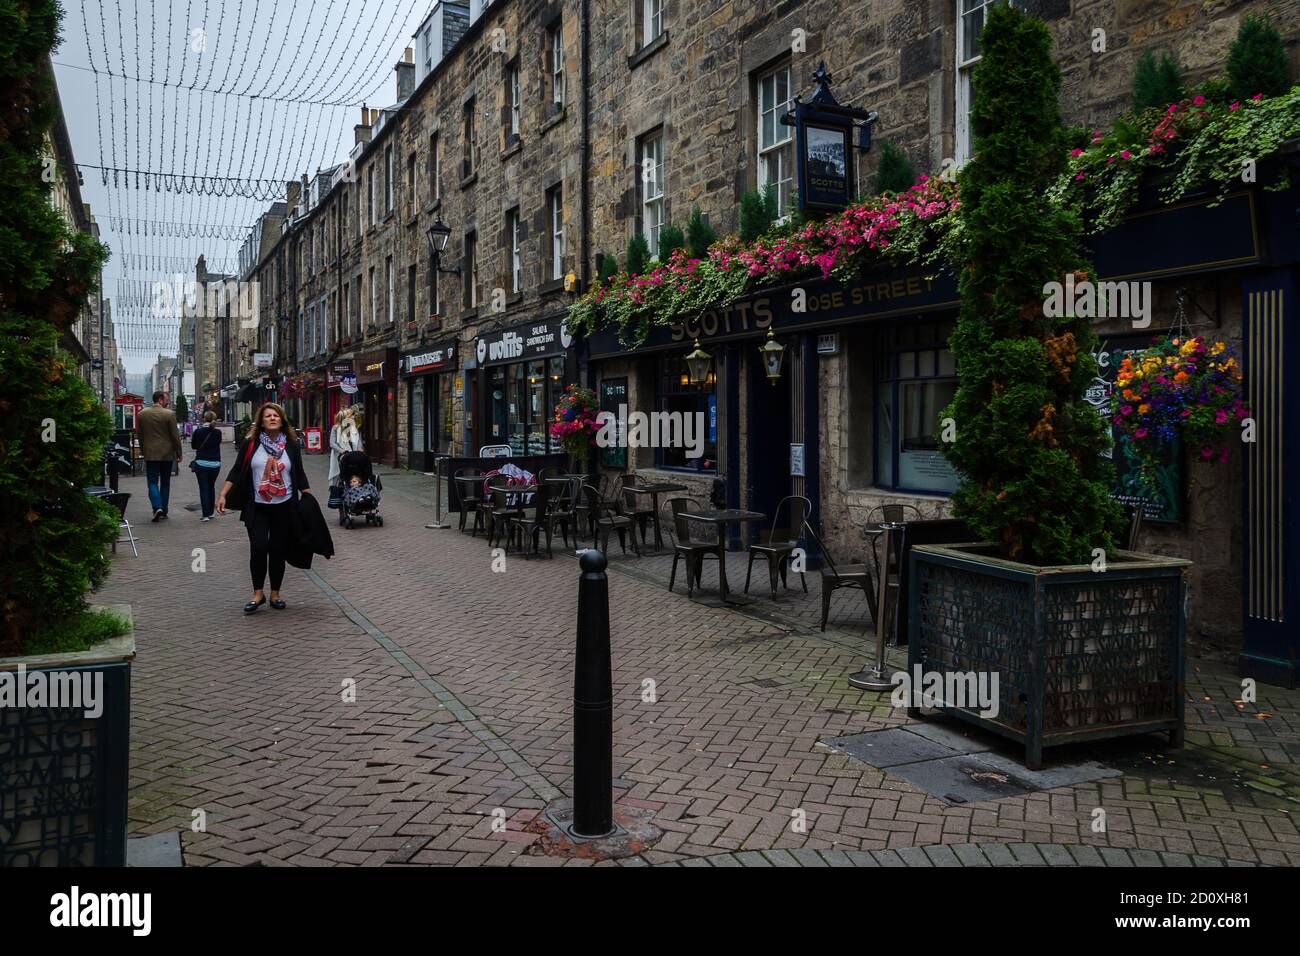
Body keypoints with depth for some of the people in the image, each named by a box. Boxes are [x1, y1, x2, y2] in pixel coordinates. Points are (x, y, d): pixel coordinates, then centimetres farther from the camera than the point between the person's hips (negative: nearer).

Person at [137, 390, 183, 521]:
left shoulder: (142, 414, 1)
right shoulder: (169, 414, -9)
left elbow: (139, 434, 9)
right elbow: (175, 436, -7)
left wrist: (142, 450, 19)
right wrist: (178, 454, 1)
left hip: (150, 454, 1)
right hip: (167, 454, -1)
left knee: (152, 482, 3)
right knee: (165, 483, 10)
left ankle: (157, 507, -19)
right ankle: (164, 512, 13)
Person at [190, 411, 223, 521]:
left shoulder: (198, 431, -7)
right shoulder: (218, 432, -3)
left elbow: (193, 446, 5)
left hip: (201, 463, -2)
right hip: (215, 464, 2)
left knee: (203, 488, -1)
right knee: (211, 487, 16)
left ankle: (206, 514, -9)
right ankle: (210, 513, 20)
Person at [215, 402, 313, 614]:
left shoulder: (291, 444, 4)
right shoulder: (250, 443, 0)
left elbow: (299, 475, 8)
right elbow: (236, 471, 0)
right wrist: (222, 495, -8)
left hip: (284, 507, 1)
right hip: (257, 507, -1)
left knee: (278, 550, 5)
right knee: (258, 548, -11)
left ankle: (275, 594, 19)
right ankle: (258, 593, 5)